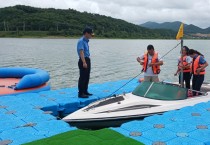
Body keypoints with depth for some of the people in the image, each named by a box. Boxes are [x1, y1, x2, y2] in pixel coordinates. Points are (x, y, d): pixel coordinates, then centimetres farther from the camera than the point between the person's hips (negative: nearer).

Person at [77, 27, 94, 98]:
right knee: (82, 77, -6)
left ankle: (85, 91, 26)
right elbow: (81, 52, -24)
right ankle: (80, 93, -1)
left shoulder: (86, 41, 15)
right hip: (83, 61, -10)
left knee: (87, 77, 15)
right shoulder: (81, 41, -14)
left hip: (87, 60, 10)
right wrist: (84, 62, -32)